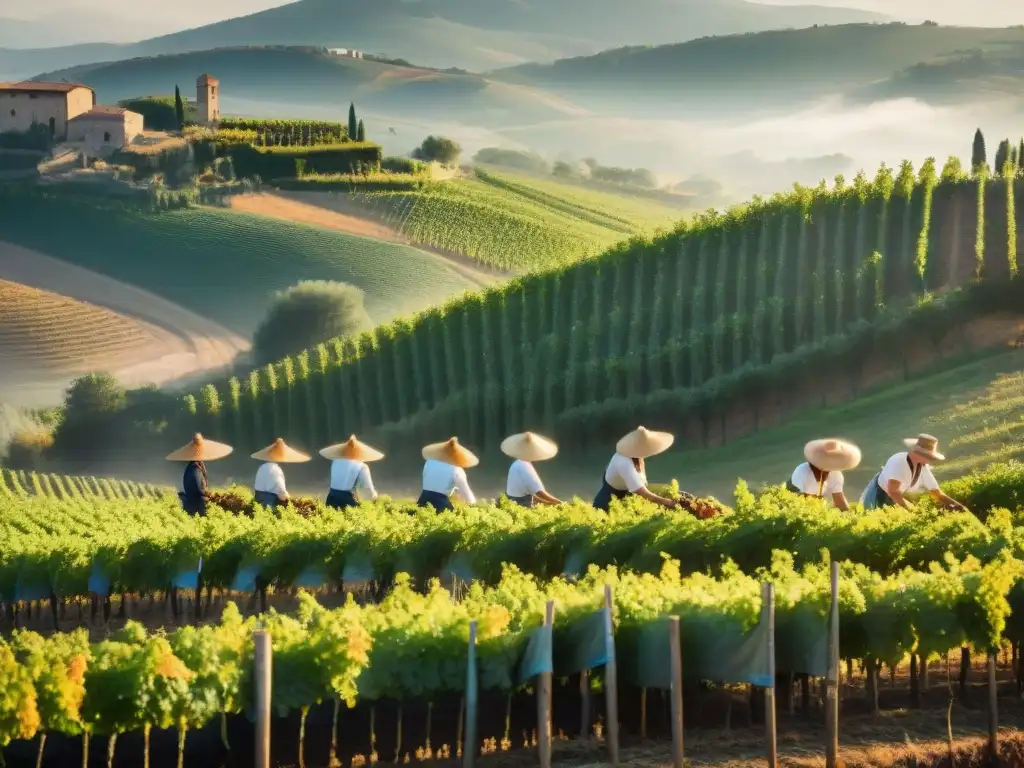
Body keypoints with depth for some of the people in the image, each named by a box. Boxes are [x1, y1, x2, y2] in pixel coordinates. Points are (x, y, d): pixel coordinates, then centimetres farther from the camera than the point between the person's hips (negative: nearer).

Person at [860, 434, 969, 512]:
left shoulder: (924, 468, -11)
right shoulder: (898, 461, -32)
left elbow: (938, 494, -6)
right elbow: (893, 491, -37)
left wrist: (958, 506, -19)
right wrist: (913, 509, -34)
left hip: (896, 501, 7)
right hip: (878, 496, -7)